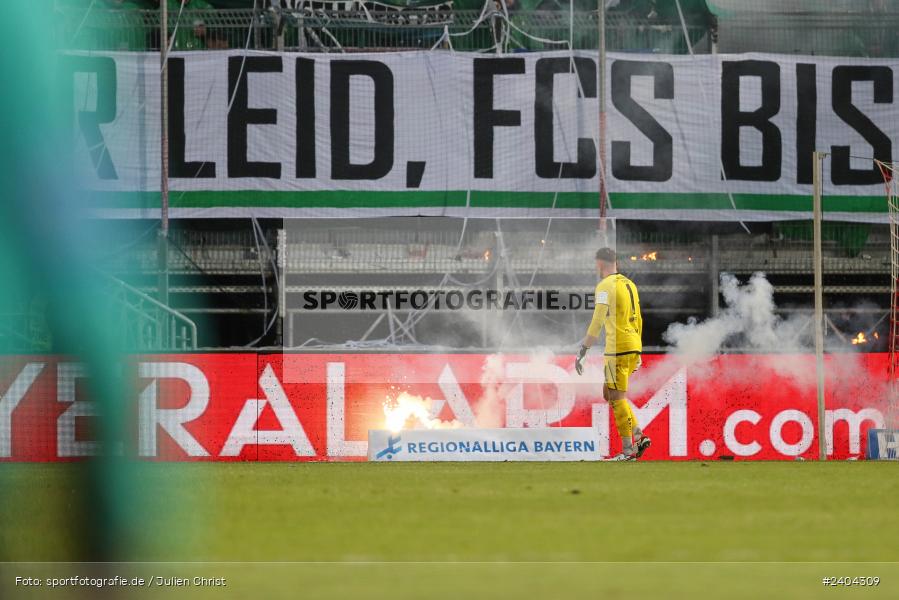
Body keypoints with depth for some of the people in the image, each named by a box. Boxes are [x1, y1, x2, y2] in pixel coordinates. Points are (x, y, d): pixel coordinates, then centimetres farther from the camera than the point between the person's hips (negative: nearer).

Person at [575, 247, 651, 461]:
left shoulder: (606, 286, -10)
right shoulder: (629, 284, 15)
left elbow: (597, 323, -17)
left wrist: (582, 352, -15)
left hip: (618, 349, -8)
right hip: (634, 347, 8)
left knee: (617, 397, -3)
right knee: (609, 393, 17)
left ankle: (628, 450, -4)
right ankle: (638, 436, 10)